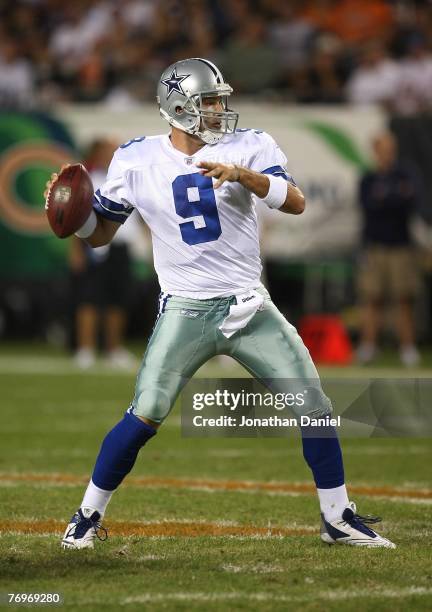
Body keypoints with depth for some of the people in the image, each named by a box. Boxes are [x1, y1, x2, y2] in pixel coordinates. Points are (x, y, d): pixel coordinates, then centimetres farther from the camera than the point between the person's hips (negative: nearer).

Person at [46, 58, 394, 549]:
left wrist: (241, 174, -27)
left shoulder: (248, 146, -1)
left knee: (314, 407, -1)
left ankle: (338, 519, 14)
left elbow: (295, 203, -14)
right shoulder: (136, 160, 0)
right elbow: (99, 233, 9)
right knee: (145, 416, -11)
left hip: (249, 306, 2)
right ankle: (87, 516, 7)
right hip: (185, 312, -2)